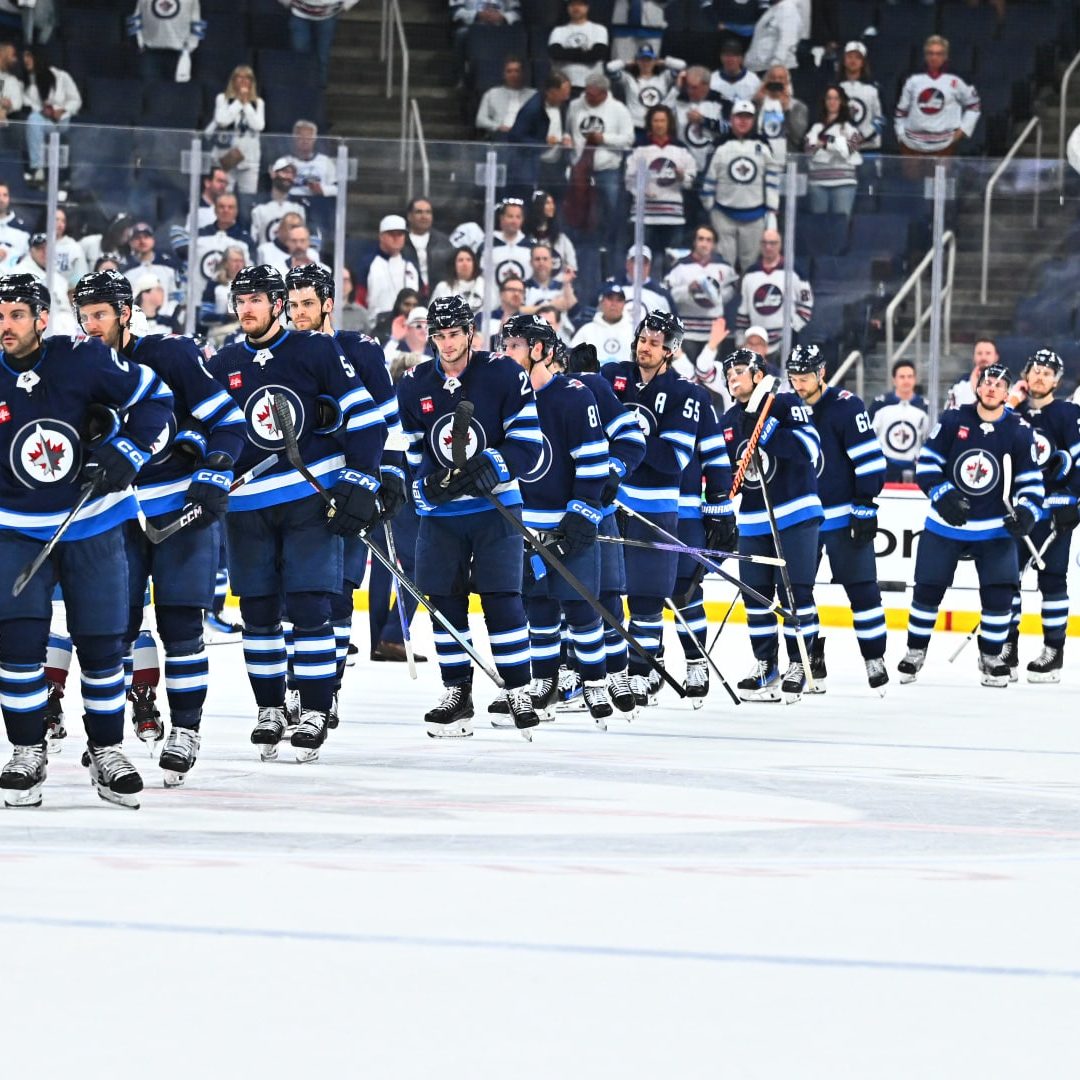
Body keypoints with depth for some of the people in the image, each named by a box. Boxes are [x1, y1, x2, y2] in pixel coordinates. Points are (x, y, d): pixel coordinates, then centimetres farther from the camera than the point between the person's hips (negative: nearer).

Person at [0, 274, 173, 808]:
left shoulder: (83, 360, -12)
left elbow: (154, 398, -4)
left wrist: (128, 451, -16)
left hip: (94, 525, -1)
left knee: (102, 642, 3)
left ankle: (107, 751, 19)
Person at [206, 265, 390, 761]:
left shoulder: (317, 352, -2)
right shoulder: (222, 366, 8)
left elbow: (364, 417, -3)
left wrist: (360, 483, -9)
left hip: (312, 498, -4)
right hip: (248, 506, 4)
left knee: (309, 607, -8)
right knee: (258, 612, 6)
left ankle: (314, 713, -1)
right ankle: (269, 710, 17)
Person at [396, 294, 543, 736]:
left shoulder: (503, 375, -8)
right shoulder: (413, 385, 3)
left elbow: (527, 442, -9)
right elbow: (411, 451, 10)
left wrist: (488, 468, -24)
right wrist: (425, 484, -9)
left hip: (495, 506, -4)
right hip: (440, 513, 4)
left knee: (501, 599, -8)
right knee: (446, 601, 3)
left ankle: (519, 692, 0)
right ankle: (457, 695, 13)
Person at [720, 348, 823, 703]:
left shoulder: (786, 404, -7)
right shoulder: (728, 422, 12)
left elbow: (808, 449, -20)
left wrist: (765, 429, -25)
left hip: (795, 515, -6)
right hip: (752, 521, 6)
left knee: (794, 591, -6)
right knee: (756, 594, 6)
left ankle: (797, 665, 2)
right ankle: (764, 666, 16)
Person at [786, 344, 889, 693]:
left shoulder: (845, 406, -10)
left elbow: (869, 458, -12)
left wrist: (865, 506, -16)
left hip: (844, 517, -6)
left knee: (862, 588, -4)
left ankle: (875, 661, 2)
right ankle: (811, 662, 14)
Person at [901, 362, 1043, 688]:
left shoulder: (1019, 431, -4)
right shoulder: (953, 420, -6)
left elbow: (1030, 480, 0)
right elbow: (927, 462, -4)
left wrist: (1026, 511, -17)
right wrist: (943, 494, -20)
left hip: (995, 529, 0)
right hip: (945, 525, 0)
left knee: (998, 595, -8)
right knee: (927, 589, 3)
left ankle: (991, 657, 11)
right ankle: (915, 653, 21)